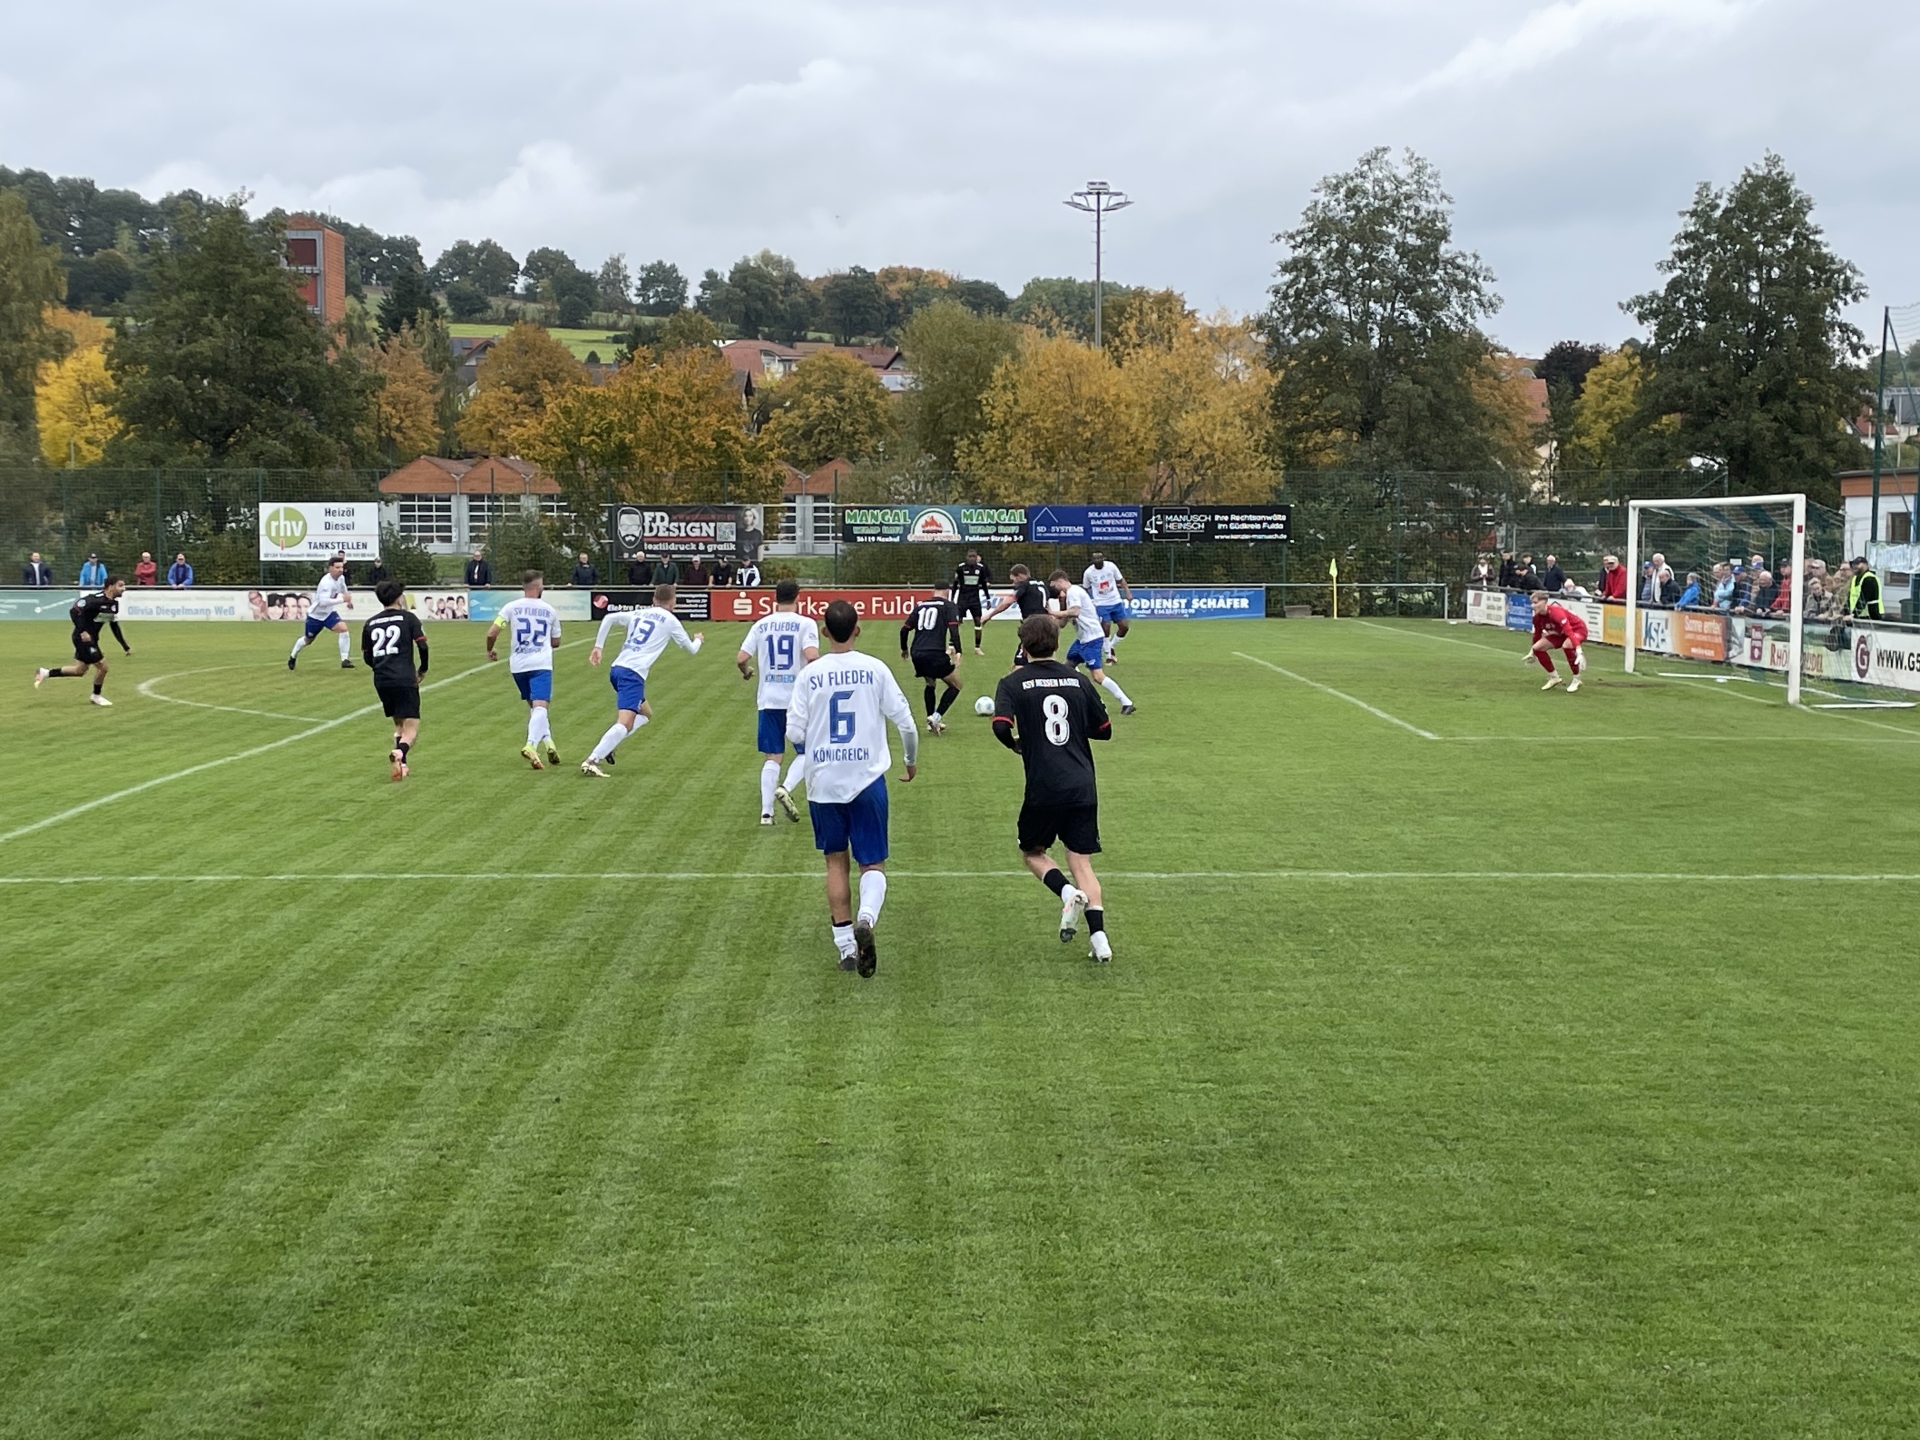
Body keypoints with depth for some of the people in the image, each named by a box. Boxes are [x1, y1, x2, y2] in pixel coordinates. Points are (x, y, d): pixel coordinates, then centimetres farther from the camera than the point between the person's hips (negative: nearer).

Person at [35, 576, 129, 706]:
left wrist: (125, 646, 15)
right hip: (84, 637, -9)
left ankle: (45, 673, 27)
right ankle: (96, 696, 18)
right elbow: (74, 611, -22)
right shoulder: (96, 600, -22)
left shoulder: (114, 604, 5)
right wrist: (82, 631, -30)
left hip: (92, 639, 9)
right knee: (102, 666, -4)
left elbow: (114, 626, 15)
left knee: (79, 670, 16)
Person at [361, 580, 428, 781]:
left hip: (381, 681, 5)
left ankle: (401, 765, 14)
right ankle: (400, 751, -34)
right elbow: (422, 645, -7)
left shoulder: (370, 624, 12)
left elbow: (366, 657, 15)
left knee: (399, 724, 22)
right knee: (412, 728, -4)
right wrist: (423, 669, 8)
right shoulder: (408, 618, 1)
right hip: (405, 680, -5)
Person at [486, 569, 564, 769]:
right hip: (541, 664, -2)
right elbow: (555, 641, 16)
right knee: (540, 706, -13)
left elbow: (492, 633, -6)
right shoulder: (549, 610, 6)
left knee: (534, 706, 20)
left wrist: (490, 651, 13)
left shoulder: (511, 607, 2)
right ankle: (531, 745, -33)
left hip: (518, 665, 2)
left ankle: (548, 741, 15)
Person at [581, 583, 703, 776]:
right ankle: (591, 761, -33)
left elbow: (609, 618, 11)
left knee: (646, 713, 25)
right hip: (633, 673, -8)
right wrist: (698, 640, 39)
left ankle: (609, 745, 8)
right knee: (625, 723, -18)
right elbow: (691, 649, 17)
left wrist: (598, 646, 14)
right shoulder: (670, 620, 6)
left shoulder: (638, 613, 20)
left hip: (616, 668, 8)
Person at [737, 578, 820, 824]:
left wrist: (746, 672, 20)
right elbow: (812, 656, -22)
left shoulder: (761, 625, 4)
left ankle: (766, 811, 2)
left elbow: (741, 658, -2)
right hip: (799, 699, -3)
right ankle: (786, 788, -11)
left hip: (769, 700, 3)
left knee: (772, 757, 9)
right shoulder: (805, 624, -6)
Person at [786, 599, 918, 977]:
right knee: (873, 863, 7)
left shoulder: (810, 675, -3)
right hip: (868, 779, -1)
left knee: (836, 861, 15)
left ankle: (845, 944, 14)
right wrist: (911, 761, 17)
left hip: (823, 783, 1)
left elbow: (795, 733, -3)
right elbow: (905, 722, -1)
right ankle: (865, 918, -22)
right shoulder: (875, 670, -3)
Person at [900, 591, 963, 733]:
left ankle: (931, 723, 26)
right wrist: (957, 652, -12)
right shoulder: (948, 606, 5)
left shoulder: (920, 606, 19)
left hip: (917, 655, 6)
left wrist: (904, 649, 33)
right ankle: (936, 717, -5)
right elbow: (954, 630, -10)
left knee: (930, 685, 29)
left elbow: (904, 629, 18)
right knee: (955, 686, 11)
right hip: (935, 653, -6)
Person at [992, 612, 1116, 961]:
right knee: (1082, 862, 7)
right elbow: (1104, 730, 13)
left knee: (1032, 852, 19)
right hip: (1083, 787, 3)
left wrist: (1016, 745, 5)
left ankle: (1068, 894, -9)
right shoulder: (1078, 679, 9)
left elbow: (1001, 725, -15)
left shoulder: (1013, 682, -1)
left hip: (1043, 788, -3)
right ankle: (1099, 936, -7)